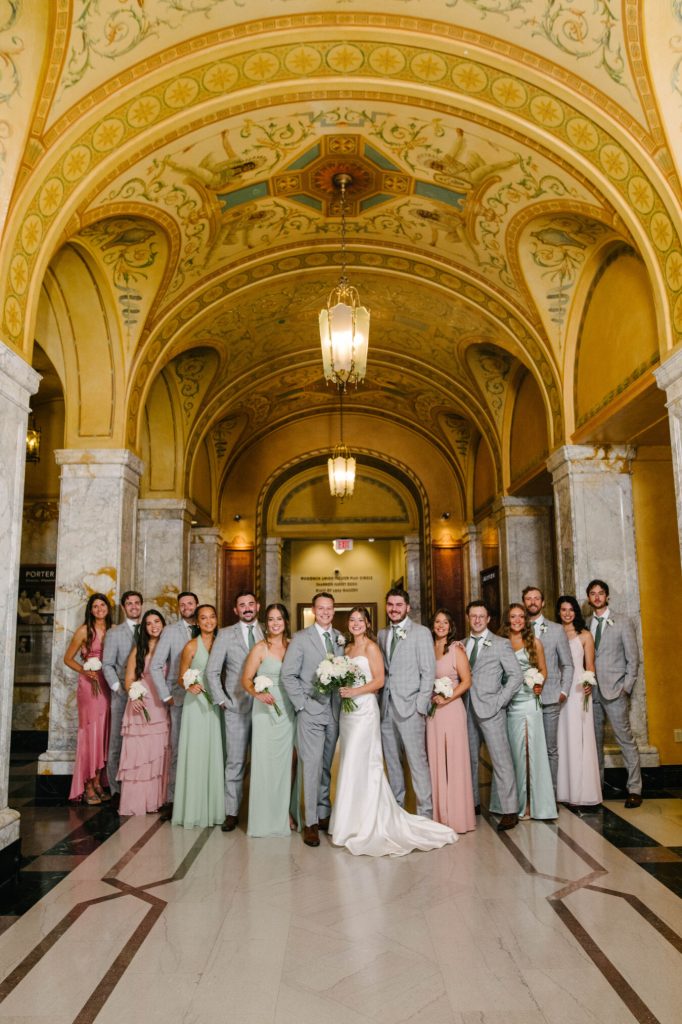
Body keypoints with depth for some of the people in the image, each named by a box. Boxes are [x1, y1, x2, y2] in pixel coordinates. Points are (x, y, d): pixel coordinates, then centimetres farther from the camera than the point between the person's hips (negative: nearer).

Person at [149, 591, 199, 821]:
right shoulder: (171, 631, 3)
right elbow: (155, 666, 0)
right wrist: (166, 696, -3)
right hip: (180, 697, -1)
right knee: (178, 750, 0)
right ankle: (173, 799, 7)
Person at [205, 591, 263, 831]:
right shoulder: (225, 635, 2)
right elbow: (212, 671, 1)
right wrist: (221, 701, -3)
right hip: (237, 707, -1)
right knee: (235, 762, 2)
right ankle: (232, 813, 12)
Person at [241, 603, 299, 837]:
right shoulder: (260, 648, -4)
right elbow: (246, 679, -5)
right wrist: (257, 693, -23)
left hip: (289, 711, 4)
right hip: (266, 710, -3)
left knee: (287, 761, 6)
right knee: (266, 761, -1)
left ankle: (286, 813, 18)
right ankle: (265, 817, 10)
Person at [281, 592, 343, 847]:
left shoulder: (340, 638, 9)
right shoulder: (301, 638, -3)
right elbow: (288, 675, -5)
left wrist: (344, 699, -2)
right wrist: (301, 703, -9)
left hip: (334, 712, 4)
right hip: (311, 712, -4)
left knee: (326, 767, 12)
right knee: (312, 766, -5)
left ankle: (323, 814, 23)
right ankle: (311, 823, 3)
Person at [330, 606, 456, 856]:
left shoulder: (371, 647, -7)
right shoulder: (348, 648, 15)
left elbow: (379, 680, -12)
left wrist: (355, 691, -21)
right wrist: (341, 688, 1)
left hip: (364, 709, -7)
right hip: (348, 709, 7)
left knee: (359, 764, -6)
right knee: (350, 764, 8)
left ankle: (365, 824, 4)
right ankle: (354, 821, 17)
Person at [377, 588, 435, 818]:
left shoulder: (421, 632, -2)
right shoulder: (382, 634, 13)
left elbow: (429, 672, -6)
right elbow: (381, 670, 13)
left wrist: (420, 706, -11)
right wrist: (379, 702, 3)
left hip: (410, 707, -5)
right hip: (386, 707, 5)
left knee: (417, 761, -4)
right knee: (391, 761, 12)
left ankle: (425, 811, 6)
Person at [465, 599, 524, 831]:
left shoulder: (500, 644, 0)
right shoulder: (463, 645, 13)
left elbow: (516, 675, -5)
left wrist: (500, 701, -10)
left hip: (491, 710, -5)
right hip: (468, 710, 5)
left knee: (501, 760, -5)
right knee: (469, 759, 11)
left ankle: (509, 812, 0)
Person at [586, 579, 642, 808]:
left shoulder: (623, 623, 3)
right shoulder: (585, 625, 11)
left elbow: (633, 657, 1)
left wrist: (626, 687, -5)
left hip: (614, 690, -3)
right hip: (591, 691, 3)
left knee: (625, 739, -4)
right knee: (595, 739, 8)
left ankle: (634, 789, 3)